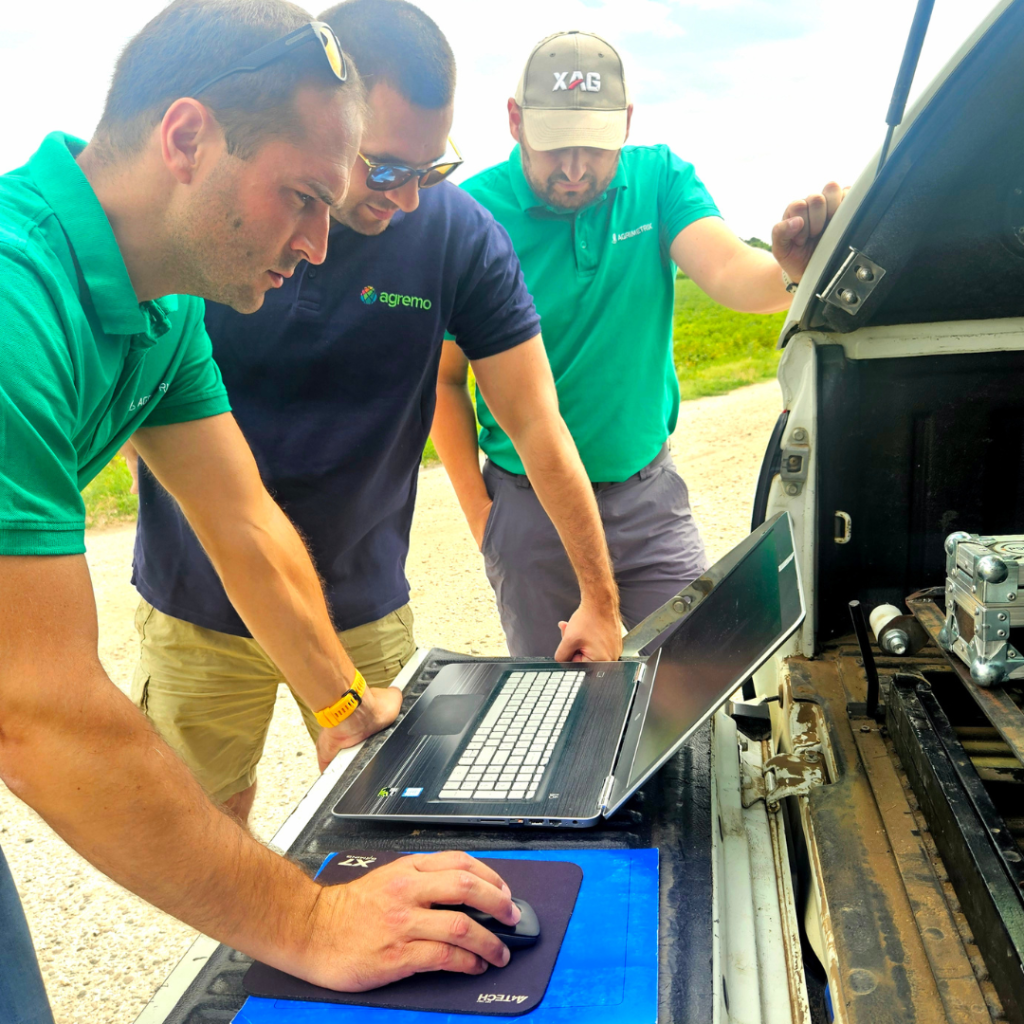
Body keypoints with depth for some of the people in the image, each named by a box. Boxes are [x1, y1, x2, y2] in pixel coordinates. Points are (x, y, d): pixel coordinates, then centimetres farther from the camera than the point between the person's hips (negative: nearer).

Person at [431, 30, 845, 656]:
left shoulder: (659, 178, -4)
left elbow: (730, 273, -21)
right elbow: (445, 378, -6)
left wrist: (792, 272, -45)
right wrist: (478, 512, -8)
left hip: (649, 492, 2)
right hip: (529, 506, -1)